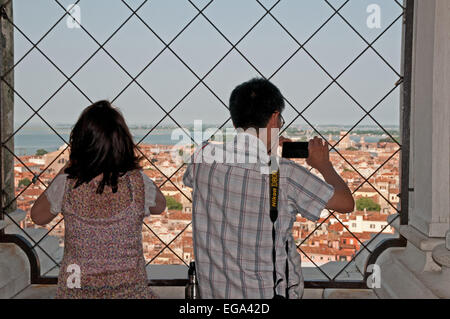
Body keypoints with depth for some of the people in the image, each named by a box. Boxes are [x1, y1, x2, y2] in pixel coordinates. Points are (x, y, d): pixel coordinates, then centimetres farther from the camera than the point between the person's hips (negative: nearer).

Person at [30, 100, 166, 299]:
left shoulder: (66, 184, -16)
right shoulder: (138, 184, -17)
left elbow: (37, 216, 4)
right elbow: (159, 206, 5)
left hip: (75, 291, 1)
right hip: (129, 290, -1)